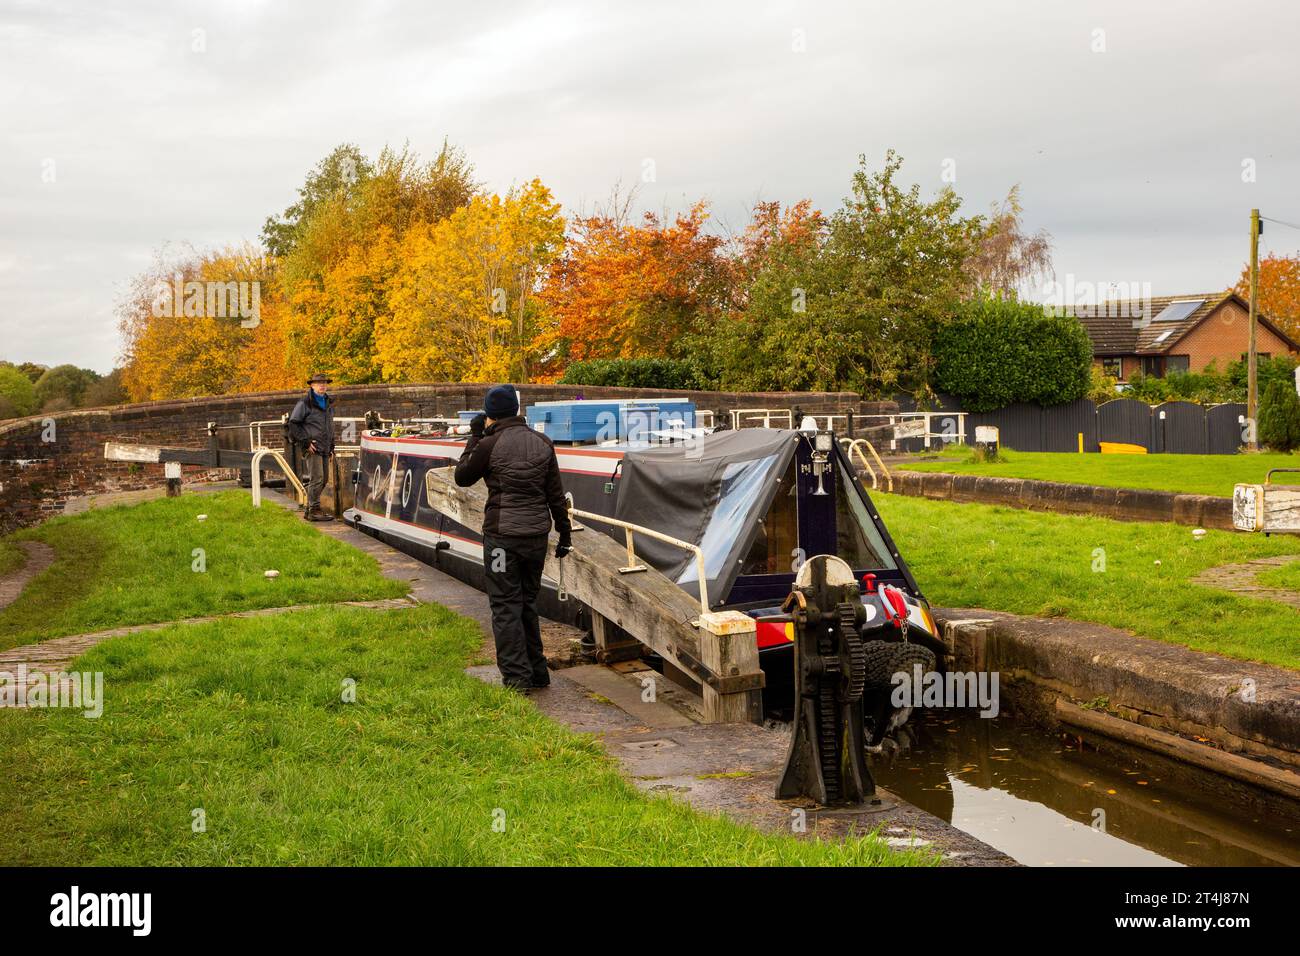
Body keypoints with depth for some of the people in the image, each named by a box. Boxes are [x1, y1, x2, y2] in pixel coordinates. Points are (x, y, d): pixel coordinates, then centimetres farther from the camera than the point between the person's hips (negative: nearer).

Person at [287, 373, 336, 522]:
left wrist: (331, 444, 21)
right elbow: (293, 424, -9)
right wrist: (305, 442, -14)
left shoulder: (329, 403, 18)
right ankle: (314, 511, -11)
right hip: (312, 448, -8)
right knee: (316, 479, -13)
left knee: (323, 480, 10)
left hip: (325, 448, 8)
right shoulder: (305, 403, -6)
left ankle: (309, 509, 20)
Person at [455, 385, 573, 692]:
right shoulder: (542, 443, 5)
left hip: (503, 536, -5)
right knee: (527, 603, 18)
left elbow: (462, 477, 7)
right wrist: (565, 532, 13)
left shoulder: (489, 445, -9)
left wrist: (474, 437, 11)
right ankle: (537, 672, 23)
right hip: (536, 534, 5)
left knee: (506, 607, 2)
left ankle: (517, 678, -1)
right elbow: (555, 493, 7)